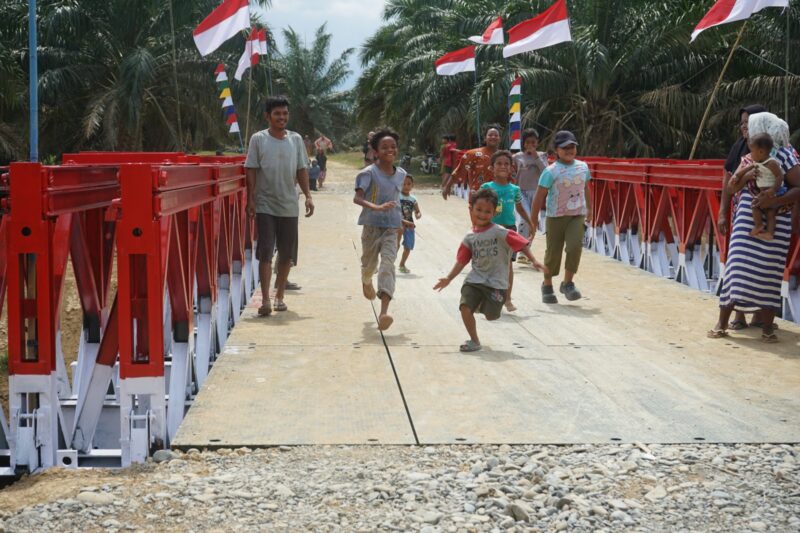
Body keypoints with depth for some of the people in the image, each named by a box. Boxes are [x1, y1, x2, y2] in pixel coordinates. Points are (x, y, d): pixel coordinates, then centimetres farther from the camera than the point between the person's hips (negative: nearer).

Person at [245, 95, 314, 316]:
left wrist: (308, 195, 1)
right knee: (265, 252, -9)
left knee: (287, 255, 8)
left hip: (289, 206, 3)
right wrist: (251, 199, -7)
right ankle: (265, 300, -10)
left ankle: (279, 296, 21)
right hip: (265, 205, -3)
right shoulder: (258, 139, -2)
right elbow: (251, 171, -2)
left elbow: (302, 170, 10)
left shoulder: (296, 139, 7)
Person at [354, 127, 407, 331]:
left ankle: (384, 312, -26)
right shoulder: (369, 173, -10)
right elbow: (357, 198, -22)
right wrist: (377, 207, -37)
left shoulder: (401, 174, 6)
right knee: (369, 264, 14)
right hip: (372, 225, -2)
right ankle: (366, 281, 54)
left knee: (388, 264, -15)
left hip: (391, 228, 2)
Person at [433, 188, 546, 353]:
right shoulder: (470, 237, 5)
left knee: (491, 316, -2)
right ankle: (474, 341, 1)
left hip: (496, 282, -3)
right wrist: (448, 279, 8)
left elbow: (521, 243, -12)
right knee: (465, 307, -16)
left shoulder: (500, 232, -9)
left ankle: (482, 305, 35)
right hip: (474, 279, 3)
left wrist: (533, 260, -22)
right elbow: (462, 261, 11)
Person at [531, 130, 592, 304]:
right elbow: (539, 197, -10)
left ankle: (567, 283, -1)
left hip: (577, 215, 3)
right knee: (553, 251, 6)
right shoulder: (551, 171, -12)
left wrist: (589, 208, 28)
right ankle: (547, 285, 25)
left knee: (575, 246, -17)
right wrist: (533, 220, -9)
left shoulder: (583, 167, 3)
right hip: (556, 217, -3)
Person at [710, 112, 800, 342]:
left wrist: (775, 201, -25)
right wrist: (747, 171, -9)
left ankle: (767, 327, 8)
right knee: (737, 271, 3)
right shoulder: (750, 158, 13)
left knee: (767, 274, 1)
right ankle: (722, 323, 7)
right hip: (747, 222, 5)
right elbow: (732, 188, 10)